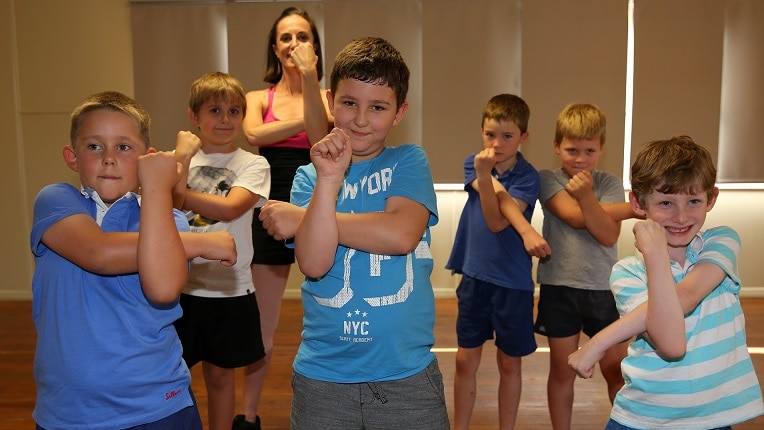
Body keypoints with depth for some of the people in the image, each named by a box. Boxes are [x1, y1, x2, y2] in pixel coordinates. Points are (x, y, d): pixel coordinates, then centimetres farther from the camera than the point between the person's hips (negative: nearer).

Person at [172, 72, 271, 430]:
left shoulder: (253, 165, -3)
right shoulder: (180, 159, 3)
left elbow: (230, 208, -21)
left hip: (229, 290, -1)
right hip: (179, 286, 1)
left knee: (220, 374, 14)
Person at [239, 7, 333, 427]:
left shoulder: (327, 96, 3)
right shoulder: (258, 98, 5)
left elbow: (320, 136, -18)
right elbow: (253, 134, -17)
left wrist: (309, 77, -22)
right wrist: (306, 121, -17)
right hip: (271, 213, 1)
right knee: (262, 325, 12)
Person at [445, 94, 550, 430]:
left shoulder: (527, 176, -10)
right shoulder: (473, 163, -1)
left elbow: (497, 221, -20)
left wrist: (484, 174, -31)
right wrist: (526, 229, -32)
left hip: (513, 282, -2)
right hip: (475, 276, 2)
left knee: (509, 364, 11)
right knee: (466, 361, 10)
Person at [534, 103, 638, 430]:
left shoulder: (609, 183, 0)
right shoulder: (548, 179, -3)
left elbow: (608, 235, -13)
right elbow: (574, 216, -20)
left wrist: (586, 195, -29)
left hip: (603, 288, 1)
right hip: (559, 287, -1)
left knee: (615, 369, 10)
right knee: (562, 371, 10)